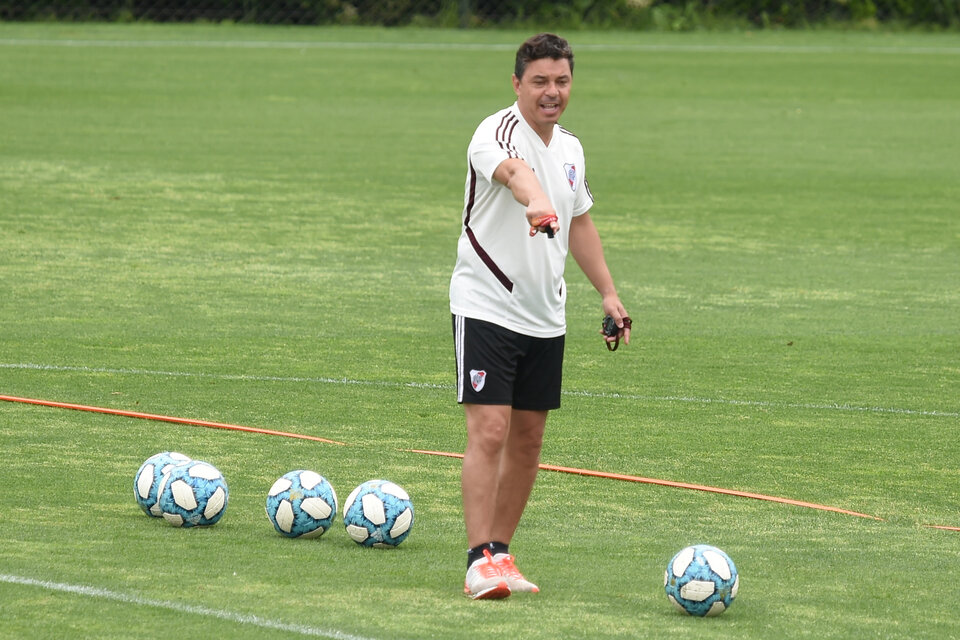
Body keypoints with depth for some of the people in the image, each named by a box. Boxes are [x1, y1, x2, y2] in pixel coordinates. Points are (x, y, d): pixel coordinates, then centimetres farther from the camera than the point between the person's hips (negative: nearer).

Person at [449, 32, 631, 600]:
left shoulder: (570, 148, 11)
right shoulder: (500, 132, -15)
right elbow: (513, 169, -39)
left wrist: (609, 293, 20)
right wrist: (536, 202, -61)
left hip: (546, 318, 7)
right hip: (486, 308, -7)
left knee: (528, 442, 9)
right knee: (490, 430, -15)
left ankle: (500, 553, 19)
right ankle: (481, 560, -17)